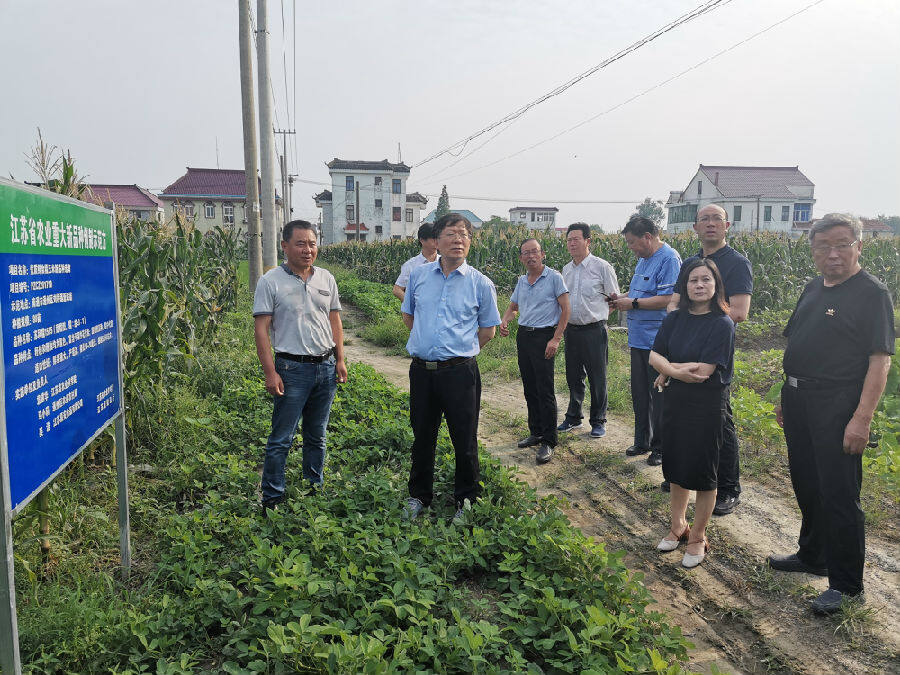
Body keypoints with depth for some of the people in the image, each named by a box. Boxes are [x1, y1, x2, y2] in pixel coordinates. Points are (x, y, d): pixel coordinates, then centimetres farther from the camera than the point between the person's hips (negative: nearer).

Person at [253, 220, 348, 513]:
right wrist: (270, 373, -14)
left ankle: (315, 491, 29)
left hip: (326, 367, 5)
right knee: (281, 439, 0)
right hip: (292, 369, -5)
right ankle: (272, 500, 13)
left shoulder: (326, 279, 8)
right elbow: (261, 329, -8)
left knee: (316, 436, 16)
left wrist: (340, 360, 8)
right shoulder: (271, 282, -6)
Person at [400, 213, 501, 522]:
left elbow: (488, 328, 8)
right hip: (421, 370, 3)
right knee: (422, 437, 16)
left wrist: (460, 351, 7)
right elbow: (408, 315, 20)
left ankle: (466, 500, 26)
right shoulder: (419, 275, 6)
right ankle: (419, 495, 34)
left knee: (464, 440, 7)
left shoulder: (481, 283, -1)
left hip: (460, 372, -2)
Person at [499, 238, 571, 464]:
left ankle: (548, 442, -1)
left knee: (545, 390, -8)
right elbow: (513, 307, 22)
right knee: (530, 389, 12)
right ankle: (536, 433, 24)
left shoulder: (554, 277, -6)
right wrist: (504, 321, 0)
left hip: (544, 336, -6)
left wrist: (556, 339, -15)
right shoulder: (521, 281, 13)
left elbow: (565, 310, -8)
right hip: (523, 335, 7)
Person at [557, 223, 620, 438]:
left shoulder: (601, 266, -6)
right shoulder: (566, 270, 11)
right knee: (573, 376, 14)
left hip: (594, 330, -5)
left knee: (597, 378, 4)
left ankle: (598, 421, 17)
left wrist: (597, 315, -5)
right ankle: (573, 417, 28)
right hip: (571, 329, 5)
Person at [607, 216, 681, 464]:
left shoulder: (669, 258, -15)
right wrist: (622, 298, 7)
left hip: (658, 341, -9)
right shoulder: (643, 259, 15)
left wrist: (633, 303, -17)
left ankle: (661, 447, 14)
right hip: (639, 339, 9)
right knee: (639, 393, 16)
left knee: (658, 395, 1)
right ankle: (642, 441, 29)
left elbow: (667, 299, -23)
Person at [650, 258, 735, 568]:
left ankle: (697, 537, 24)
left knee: (702, 472, 6)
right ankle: (678, 525, 36)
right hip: (675, 403, 5)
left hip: (706, 406, -5)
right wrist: (681, 369, -18)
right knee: (676, 466, 17)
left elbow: (703, 372, -20)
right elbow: (654, 357, -2)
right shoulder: (675, 319, 3)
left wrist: (667, 372, -10)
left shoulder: (722, 324, -14)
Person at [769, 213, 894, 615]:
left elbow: (880, 361, -16)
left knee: (838, 495, -1)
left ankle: (845, 584, 13)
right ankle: (813, 556, 36)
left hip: (838, 408, -7)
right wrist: (786, 398, 17)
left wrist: (862, 418, -21)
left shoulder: (872, 294, -10)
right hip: (799, 401, 8)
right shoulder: (812, 290, 13)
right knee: (806, 486, 18)